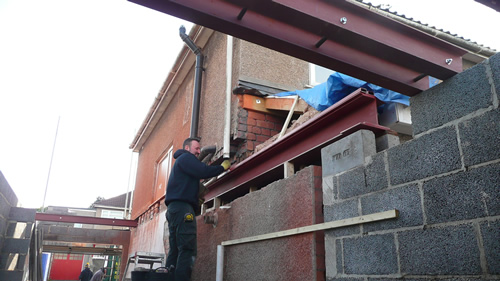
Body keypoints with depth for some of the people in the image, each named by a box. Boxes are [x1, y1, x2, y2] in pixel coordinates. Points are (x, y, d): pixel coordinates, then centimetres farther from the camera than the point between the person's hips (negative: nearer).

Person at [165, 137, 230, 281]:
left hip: (174, 209, 10)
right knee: (187, 249, -15)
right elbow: (203, 172, -13)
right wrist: (222, 167, -2)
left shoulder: (180, 161, 32)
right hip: (182, 207, -10)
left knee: (175, 251, 4)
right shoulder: (185, 157, 1)